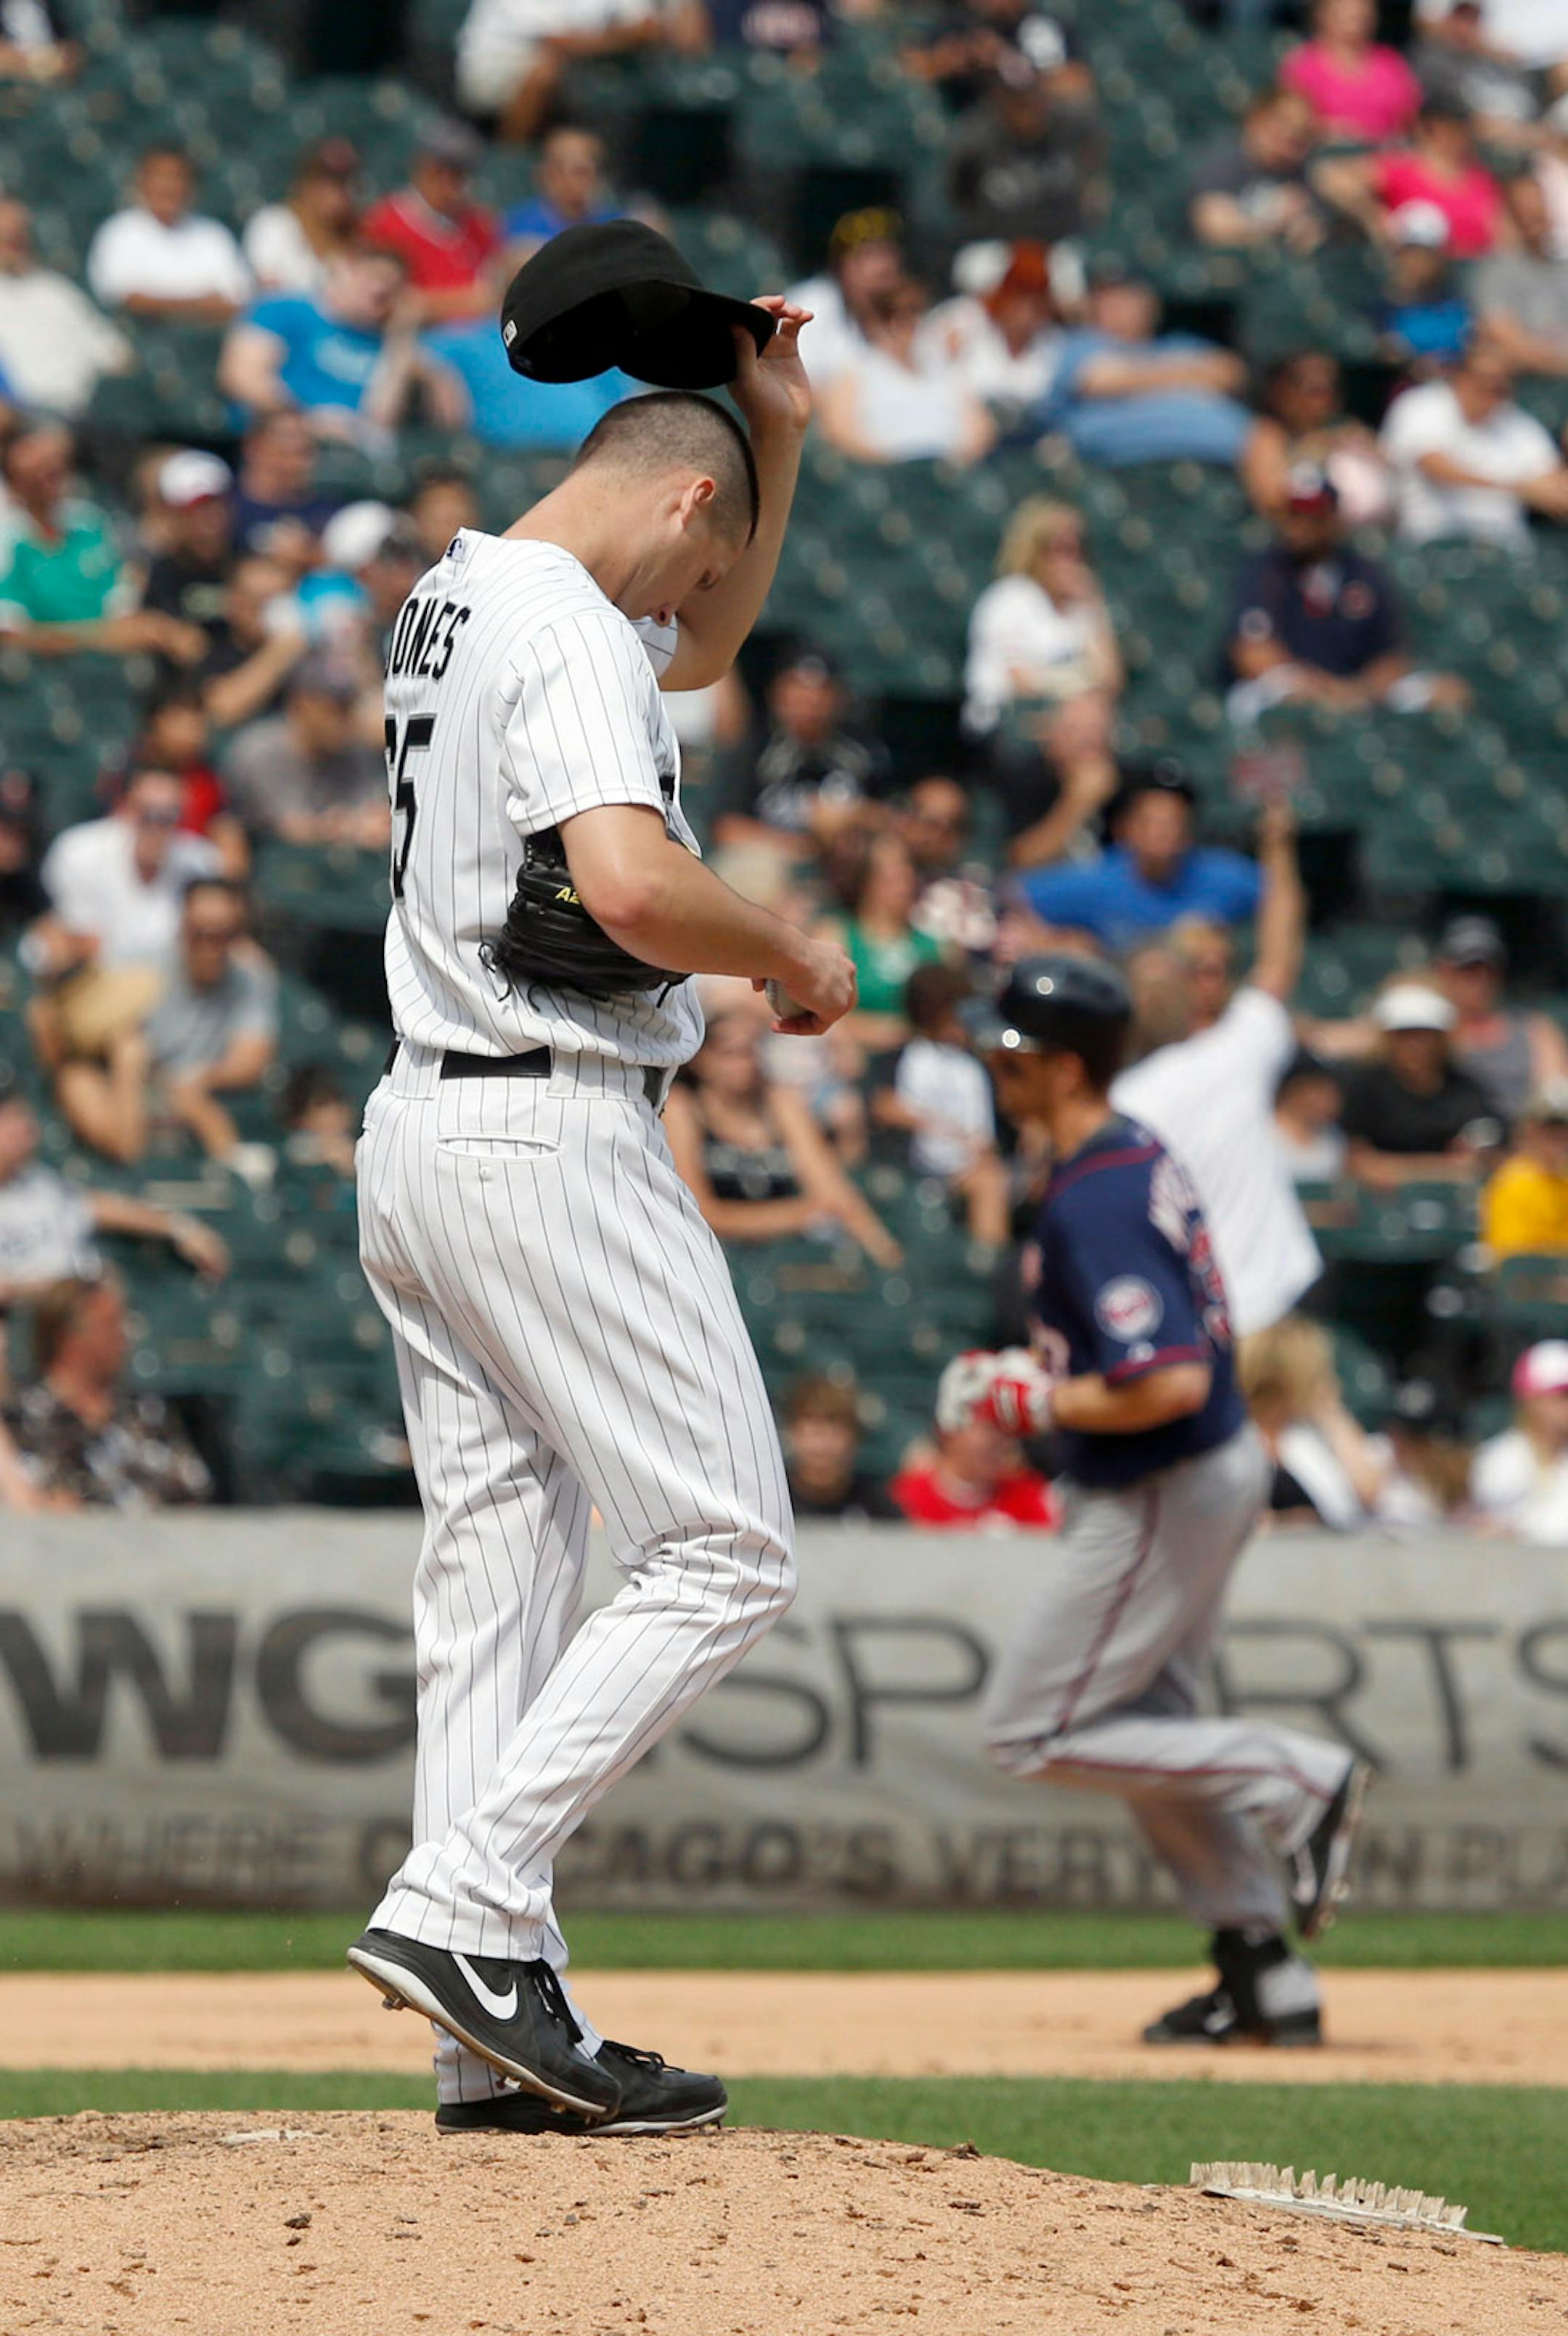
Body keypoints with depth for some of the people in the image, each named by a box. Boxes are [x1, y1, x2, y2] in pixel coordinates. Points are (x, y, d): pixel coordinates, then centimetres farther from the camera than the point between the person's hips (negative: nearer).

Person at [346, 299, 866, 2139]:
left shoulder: (454, 598, 17)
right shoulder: (565, 629, -13)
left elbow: (702, 652, 36)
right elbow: (630, 886, -29)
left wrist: (782, 434, 24)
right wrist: (797, 957, -10)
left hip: (422, 1136, 10)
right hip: (553, 1140, -10)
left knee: (498, 1575, 7)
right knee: (723, 1551, -7)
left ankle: (496, 2042, 4)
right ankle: (463, 1909, -16)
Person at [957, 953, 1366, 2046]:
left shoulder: (1094, 1207, -25)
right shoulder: (1145, 1157, 7)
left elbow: (1169, 1384, -32)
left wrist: (1041, 1403, -19)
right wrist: (1043, 1375, 14)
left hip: (1163, 1496, -10)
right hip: (1223, 1469, 10)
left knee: (1033, 1731, -1)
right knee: (1148, 1726, 18)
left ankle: (1299, 1779, -3)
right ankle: (1267, 1979, 20)